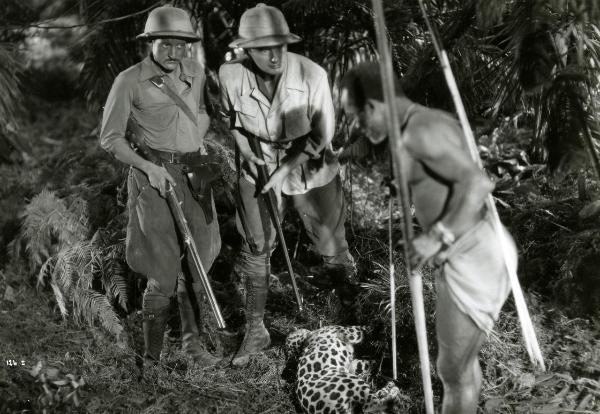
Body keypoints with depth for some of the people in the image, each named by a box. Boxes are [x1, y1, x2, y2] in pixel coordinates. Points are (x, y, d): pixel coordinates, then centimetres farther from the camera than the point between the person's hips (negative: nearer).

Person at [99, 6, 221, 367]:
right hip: (155, 176, -5)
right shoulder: (130, 82, -9)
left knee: (197, 261, 13)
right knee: (164, 274, -5)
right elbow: (111, 138, -5)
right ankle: (152, 357, 12)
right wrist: (149, 167, -17)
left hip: (195, 175, 5)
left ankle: (193, 340, 31)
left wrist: (200, 145, 9)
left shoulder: (195, 73, 5)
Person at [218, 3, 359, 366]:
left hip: (310, 169, -1)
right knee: (256, 248, 7)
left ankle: (353, 308, 44)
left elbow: (322, 133, -14)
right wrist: (244, 148, -11)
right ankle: (256, 330, 24)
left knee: (331, 245, 11)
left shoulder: (312, 74, -25)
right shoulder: (231, 75, -18)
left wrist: (285, 170, -20)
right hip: (258, 170, 2)